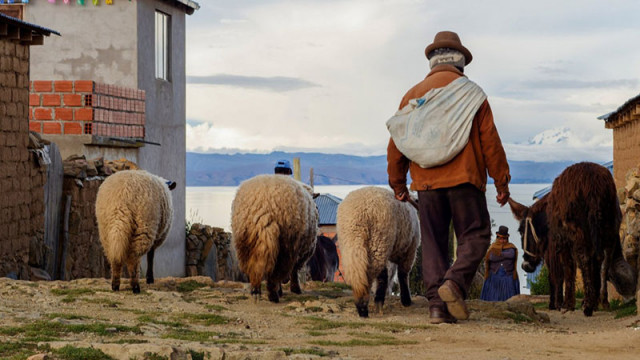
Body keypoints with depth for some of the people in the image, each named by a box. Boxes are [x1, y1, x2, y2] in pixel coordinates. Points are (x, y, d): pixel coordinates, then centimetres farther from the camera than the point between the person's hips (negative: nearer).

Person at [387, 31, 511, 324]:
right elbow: (490, 141, -1)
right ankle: (455, 282, -20)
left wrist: (397, 183, 21)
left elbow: (397, 142, 11)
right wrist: (502, 181, 5)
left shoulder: (414, 95, 10)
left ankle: (436, 303, -2)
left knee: (433, 243, 6)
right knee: (475, 236, 3)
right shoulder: (472, 93, 2)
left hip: (426, 182, 3)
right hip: (464, 179, -3)